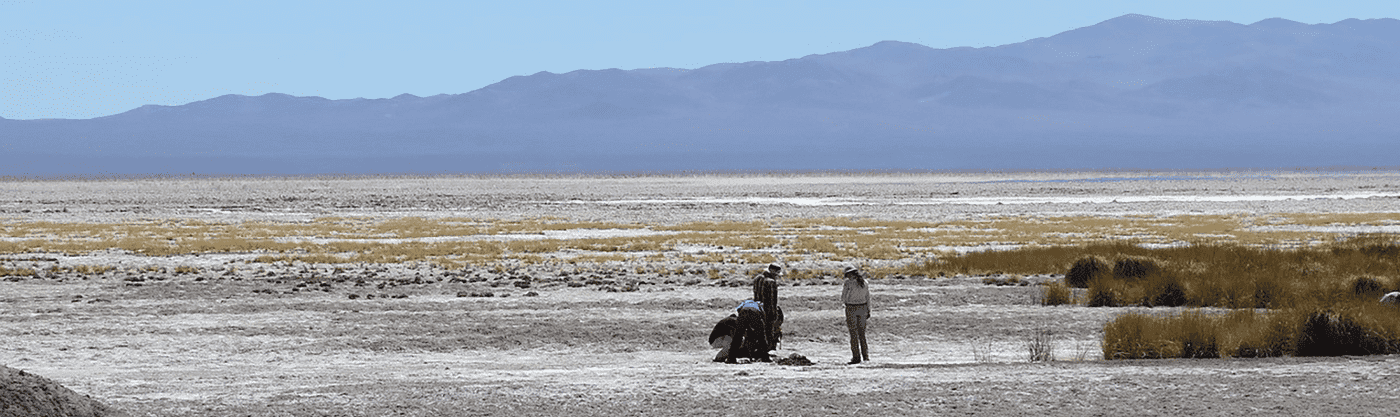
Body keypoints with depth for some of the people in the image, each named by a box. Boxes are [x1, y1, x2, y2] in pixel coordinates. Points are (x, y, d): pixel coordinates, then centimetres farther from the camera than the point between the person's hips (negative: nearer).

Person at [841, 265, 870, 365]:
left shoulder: (849, 283, -15)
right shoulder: (864, 282, 3)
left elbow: (843, 299, -11)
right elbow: (867, 298, 8)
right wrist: (868, 311, 15)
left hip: (851, 309, -5)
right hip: (862, 307, 5)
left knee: (854, 334, 0)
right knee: (861, 332, 16)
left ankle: (856, 357, -2)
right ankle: (865, 355, 17)